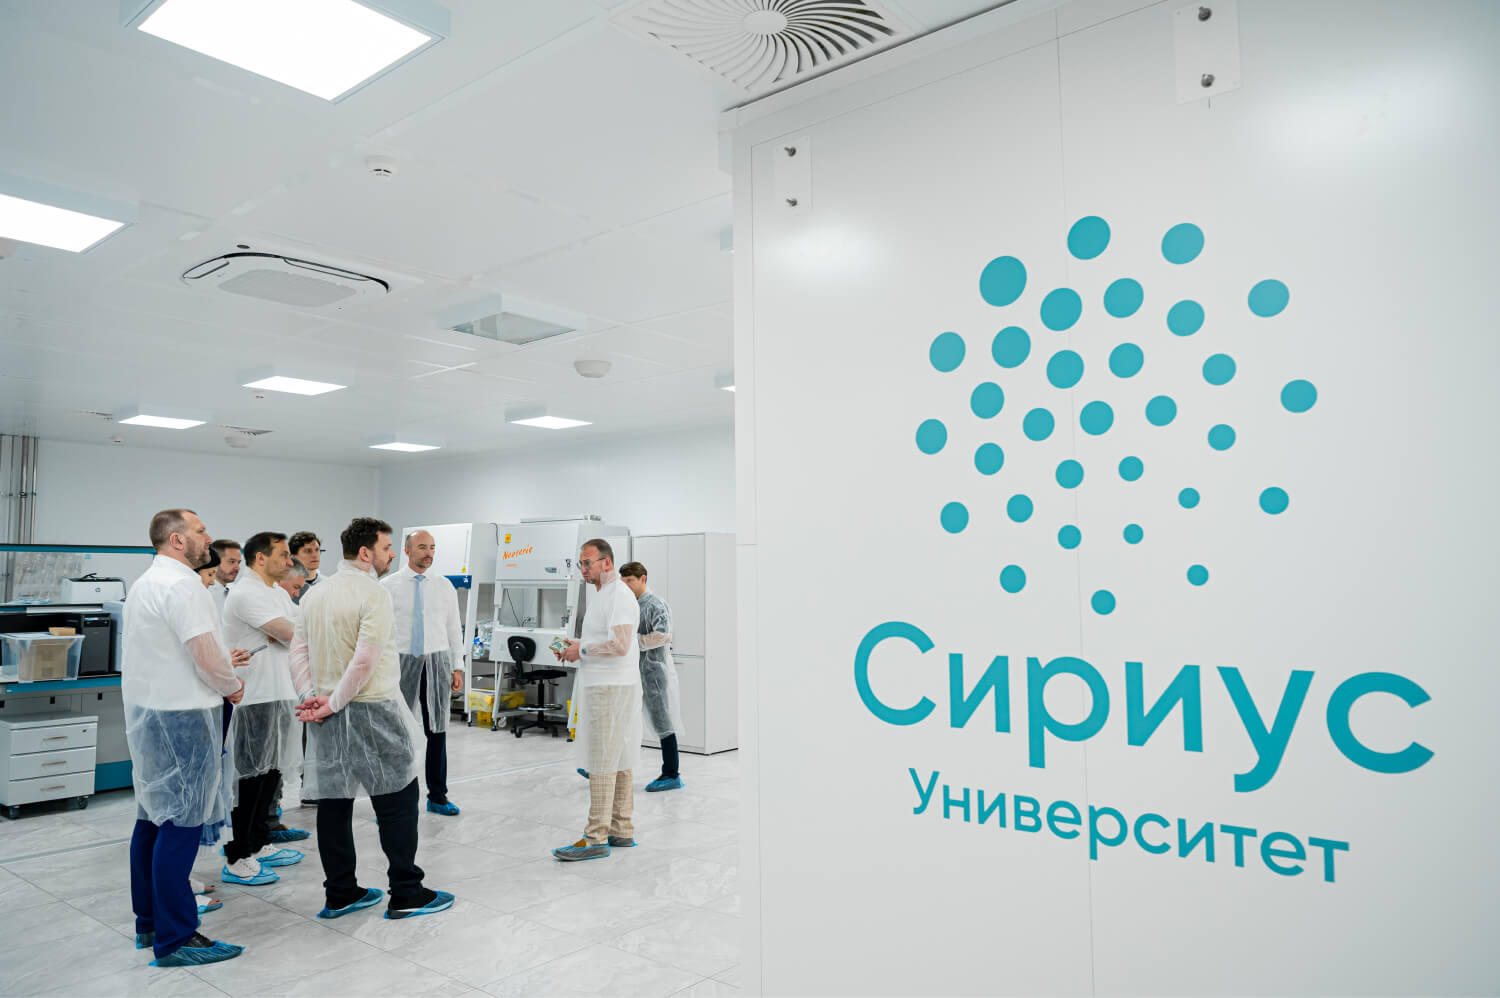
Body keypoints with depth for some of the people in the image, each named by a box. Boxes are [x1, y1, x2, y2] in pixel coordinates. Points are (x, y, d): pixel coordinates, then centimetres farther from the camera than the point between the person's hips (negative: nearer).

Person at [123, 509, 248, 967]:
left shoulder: (145, 582, 15)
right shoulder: (181, 585, -18)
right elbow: (206, 657, -21)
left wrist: (220, 662, 16)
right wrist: (231, 684, -3)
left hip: (147, 713, 11)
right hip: (182, 716, -11)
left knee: (153, 818, 17)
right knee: (180, 825, -5)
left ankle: (149, 923, 28)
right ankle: (174, 940, 1)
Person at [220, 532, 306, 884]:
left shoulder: (279, 593, 16)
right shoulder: (246, 594, -16)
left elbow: (289, 637, 16)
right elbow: (291, 634, -18)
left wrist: (284, 635, -6)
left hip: (281, 693, 9)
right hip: (257, 698, -9)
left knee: (271, 771, 15)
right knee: (253, 775, -4)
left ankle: (259, 844, 26)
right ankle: (237, 859, 5)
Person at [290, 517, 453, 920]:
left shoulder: (314, 594, 10)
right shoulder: (373, 593, -14)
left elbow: (299, 652, 7)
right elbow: (366, 660, -21)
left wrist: (312, 697, 0)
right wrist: (334, 703, -12)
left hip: (328, 717, 8)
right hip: (371, 711, -8)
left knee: (333, 802, 12)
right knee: (397, 800, 2)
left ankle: (339, 894, 21)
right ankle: (406, 894, 7)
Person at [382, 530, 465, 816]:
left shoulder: (444, 586, 7)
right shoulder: (388, 586, -1)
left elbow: (454, 628, 9)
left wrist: (458, 667, 5)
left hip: (437, 661, 3)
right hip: (402, 661, -2)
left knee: (437, 730, 8)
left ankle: (438, 796, 18)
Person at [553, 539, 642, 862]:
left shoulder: (619, 596, -14)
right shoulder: (601, 594, 19)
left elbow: (620, 644, -25)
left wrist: (582, 650, -13)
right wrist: (575, 648, 12)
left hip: (610, 688, -10)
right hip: (603, 686, 10)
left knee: (602, 763, -8)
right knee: (620, 760, 13)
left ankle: (595, 839, -4)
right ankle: (621, 831, 19)